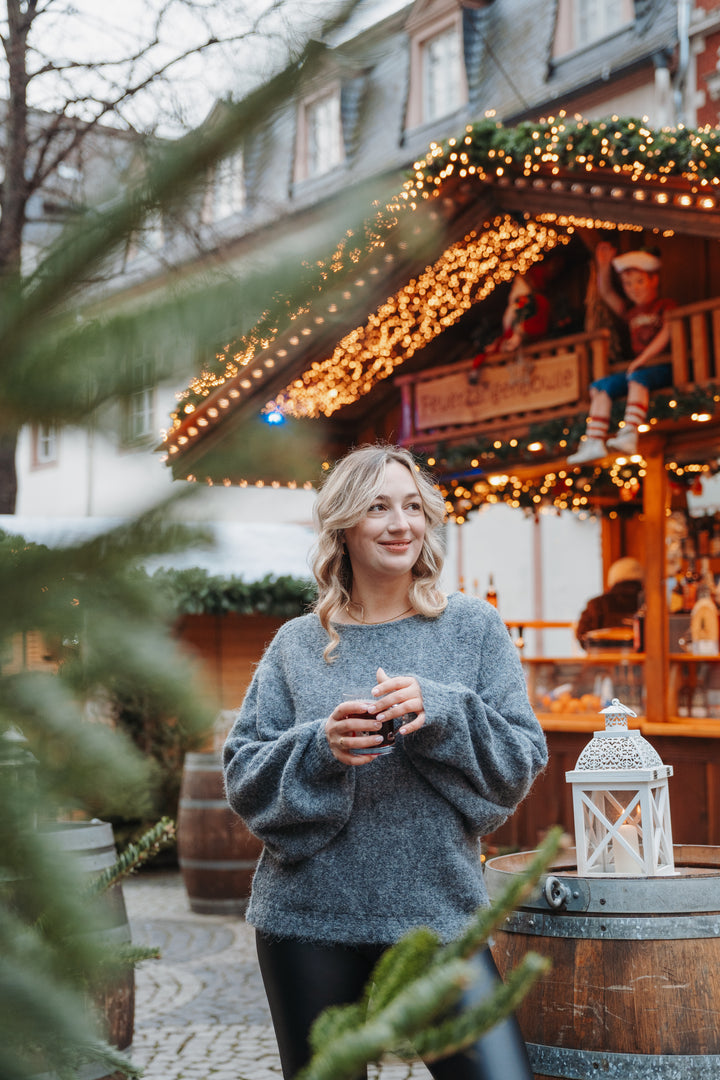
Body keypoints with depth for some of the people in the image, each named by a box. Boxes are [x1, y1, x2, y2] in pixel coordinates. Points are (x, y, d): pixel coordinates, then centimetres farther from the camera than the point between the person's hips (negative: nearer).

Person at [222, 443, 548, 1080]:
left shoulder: (473, 627, 3)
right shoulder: (298, 645, 5)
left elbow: (522, 762, 0)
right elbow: (242, 776, 3)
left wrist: (440, 713, -17)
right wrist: (318, 748, -15)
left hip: (440, 914, 0)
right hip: (310, 918, 1)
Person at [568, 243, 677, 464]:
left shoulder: (666, 306, 4)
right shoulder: (631, 311, 23)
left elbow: (665, 335, -12)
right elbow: (605, 292, 20)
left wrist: (641, 360, -20)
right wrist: (604, 266, 4)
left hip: (664, 368, -7)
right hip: (636, 368, 7)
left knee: (638, 377, -37)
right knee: (601, 386, -12)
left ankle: (629, 436, -54)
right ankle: (594, 441, -25)